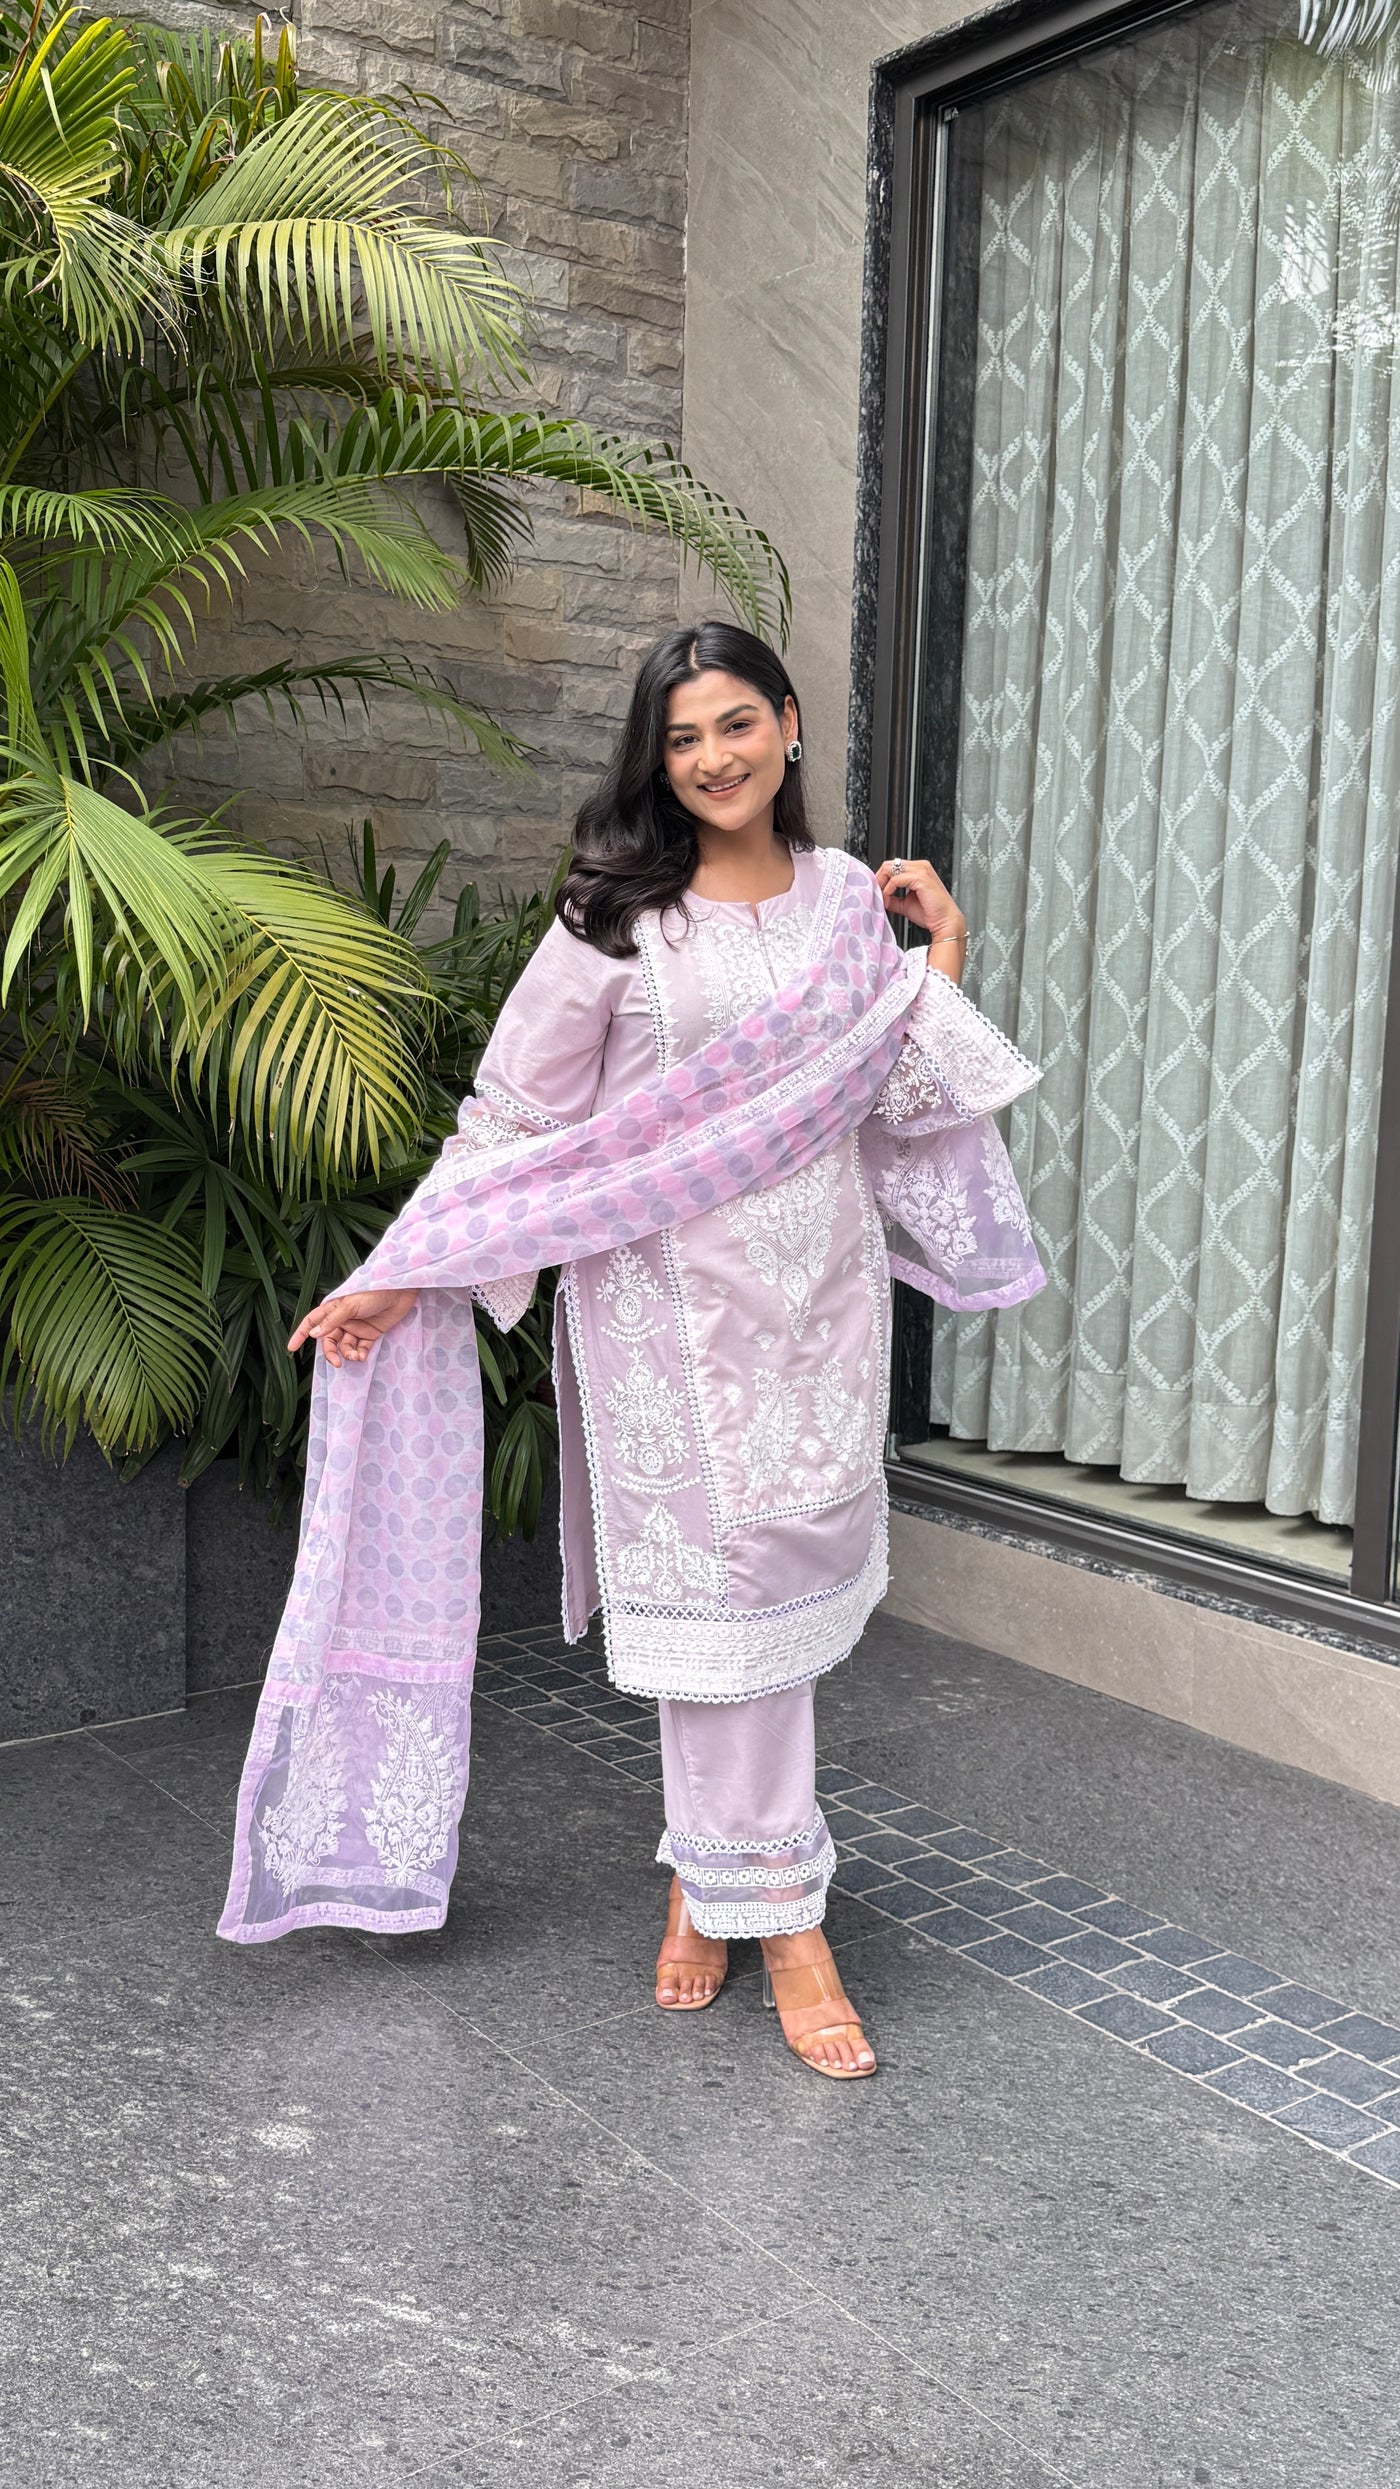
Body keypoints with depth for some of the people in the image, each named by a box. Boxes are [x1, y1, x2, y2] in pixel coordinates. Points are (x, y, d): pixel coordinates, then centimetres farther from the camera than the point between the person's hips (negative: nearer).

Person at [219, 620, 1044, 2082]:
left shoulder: (849, 903, 8)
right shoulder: (618, 915, -2)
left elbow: (904, 1103, 8)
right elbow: (515, 1112, -1)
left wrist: (942, 963, 4)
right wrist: (401, 1276, -4)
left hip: (819, 1300, 4)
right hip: (674, 1299, -3)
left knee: (783, 1574, 8)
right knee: (725, 1589, 0)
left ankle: (706, 1878, 28)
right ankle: (782, 1916, 15)